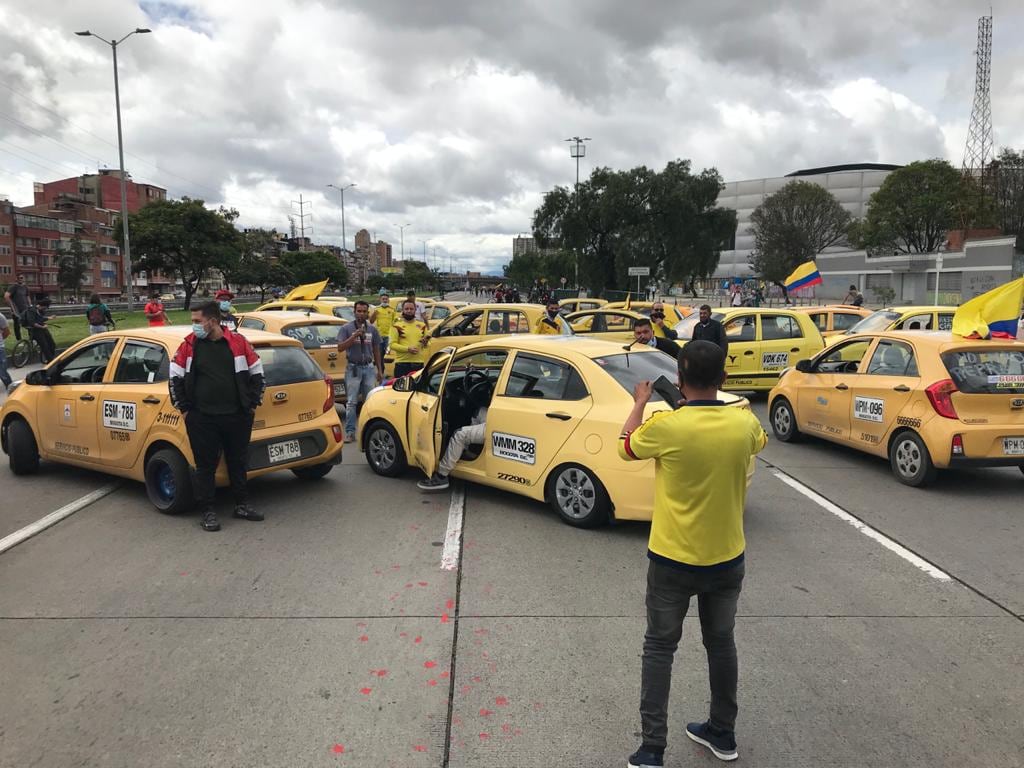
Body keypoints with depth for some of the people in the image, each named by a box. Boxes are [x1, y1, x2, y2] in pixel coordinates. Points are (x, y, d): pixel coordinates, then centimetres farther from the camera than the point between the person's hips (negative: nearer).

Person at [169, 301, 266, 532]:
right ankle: (207, 512, 14)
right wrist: (184, 409, 4)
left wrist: (253, 404, 6)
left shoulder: (238, 342, 0)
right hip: (202, 419, -1)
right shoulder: (189, 345, 1)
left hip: (238, 417, 1)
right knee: (206, 465, 4)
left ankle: (242, 505, 27)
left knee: (238, 462, 13)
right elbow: (175, 378, 7)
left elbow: (257, 373, 9)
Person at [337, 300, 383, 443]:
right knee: (351, 402, -3)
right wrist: (354, 337, -19)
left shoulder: (372, 330, 10)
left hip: (369, 368, 3)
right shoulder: (346, 328, -1)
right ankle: (350, 432, -1)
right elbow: (340, 348, -9)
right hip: (353, 368, -3)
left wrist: (380, 370, 10)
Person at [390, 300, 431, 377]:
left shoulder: (422, 325, 15)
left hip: (419, 363, 4)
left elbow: (427, 344, 18)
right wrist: (407, 349, -19)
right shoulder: (397, 326, 2)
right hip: (402, 363, -4)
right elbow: (392, 344, -6)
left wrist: (425, 342, -6)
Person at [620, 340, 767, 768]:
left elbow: (626, 448, 0)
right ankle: (722, 734, 36)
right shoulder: (744, 423, -10)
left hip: (672, 561, -3)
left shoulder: (665, 426, -21)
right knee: (721, 643, 21)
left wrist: (640, 402, 15)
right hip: (727, 560, 4)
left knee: (659, 648, 11)